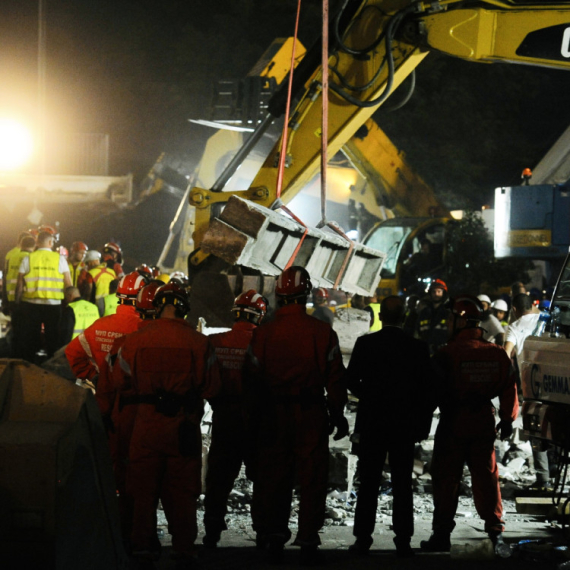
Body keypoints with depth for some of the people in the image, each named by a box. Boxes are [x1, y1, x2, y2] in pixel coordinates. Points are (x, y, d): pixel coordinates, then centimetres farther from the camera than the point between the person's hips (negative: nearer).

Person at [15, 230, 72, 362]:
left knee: (28, 338, 8)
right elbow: (68, 284, -3)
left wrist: (18, 302, 8)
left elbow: (20, 283, -1)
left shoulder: (28, 258, 0)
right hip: (54, 305, -1)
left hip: (31, 304, 1)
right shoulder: (60, 259, -1)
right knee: (53, 338, 10)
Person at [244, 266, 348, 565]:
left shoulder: (263, 333, -2)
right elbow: (334, 378, -2)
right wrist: (337, 414, 8)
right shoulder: (323, 332, -5)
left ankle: (273, 534, 14)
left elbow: (252, 380, 1)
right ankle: (308, 540, 5)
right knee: (312, 478, 5)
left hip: (274, 416, 1)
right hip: (312, 414, -1)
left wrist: (253, 418, 9)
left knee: (273, 476, 10)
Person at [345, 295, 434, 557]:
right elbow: (428, 388, -2)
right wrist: (423, 425, 6)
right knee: (402, 486, 5)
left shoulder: (365, 343, -6)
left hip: (371, 423, 0)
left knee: (368, 484, 6)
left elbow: (351, 380, -2)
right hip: (405, 425, 0)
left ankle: (363, 538, 5)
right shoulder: (418, 347, -4)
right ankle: (403, 541, 4)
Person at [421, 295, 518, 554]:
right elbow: (509, 389, 7)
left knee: (446, 479, 3)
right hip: (484, 423, 4)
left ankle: (442, 534, 5)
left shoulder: (446, 354, -13)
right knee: (486, 477, 12)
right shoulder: (497, 354, 2)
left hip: (453, 425, -4)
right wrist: (508, 419, 19)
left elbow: (434, 392, -11)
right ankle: (494, 531, 13)